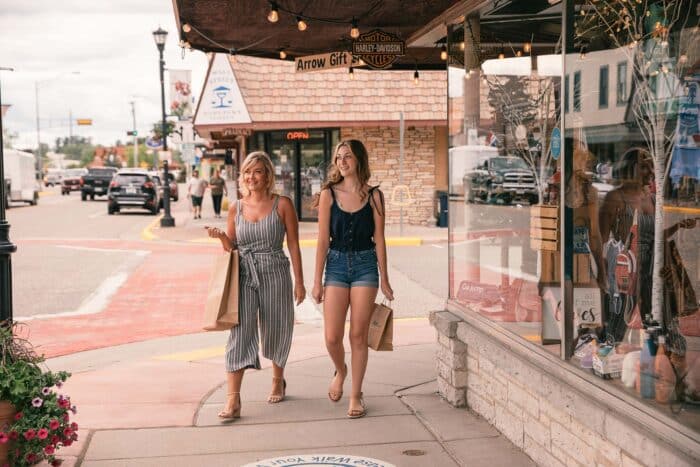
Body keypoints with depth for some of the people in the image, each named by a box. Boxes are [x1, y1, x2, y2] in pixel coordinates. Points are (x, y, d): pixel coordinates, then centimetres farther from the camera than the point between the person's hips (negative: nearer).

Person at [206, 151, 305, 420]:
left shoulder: (282, 205, -2)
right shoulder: (236, 209, 6)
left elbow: (293, 245, 1)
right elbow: (231, 248, 13)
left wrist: (299, 282, 0)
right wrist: (221, 237, -9)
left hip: (275, 276, -1)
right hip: (244, 276, 1)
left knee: (276, 331, 13)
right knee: (239, 333, -9)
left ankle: (278, 380, 41)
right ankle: (232, 400, -13)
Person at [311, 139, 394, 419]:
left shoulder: (373, 196, 1)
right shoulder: (329, 194, 0)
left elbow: (379, 239, 3)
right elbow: (323, 240, 0)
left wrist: (384, 280, 3)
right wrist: (317, 281, -1)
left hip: (365, 265, 0)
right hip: (336, 264, 0)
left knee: (358, 335, 2)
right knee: (332, 337, -4)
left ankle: (356, 396, 15)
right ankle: (340, 371, 30)